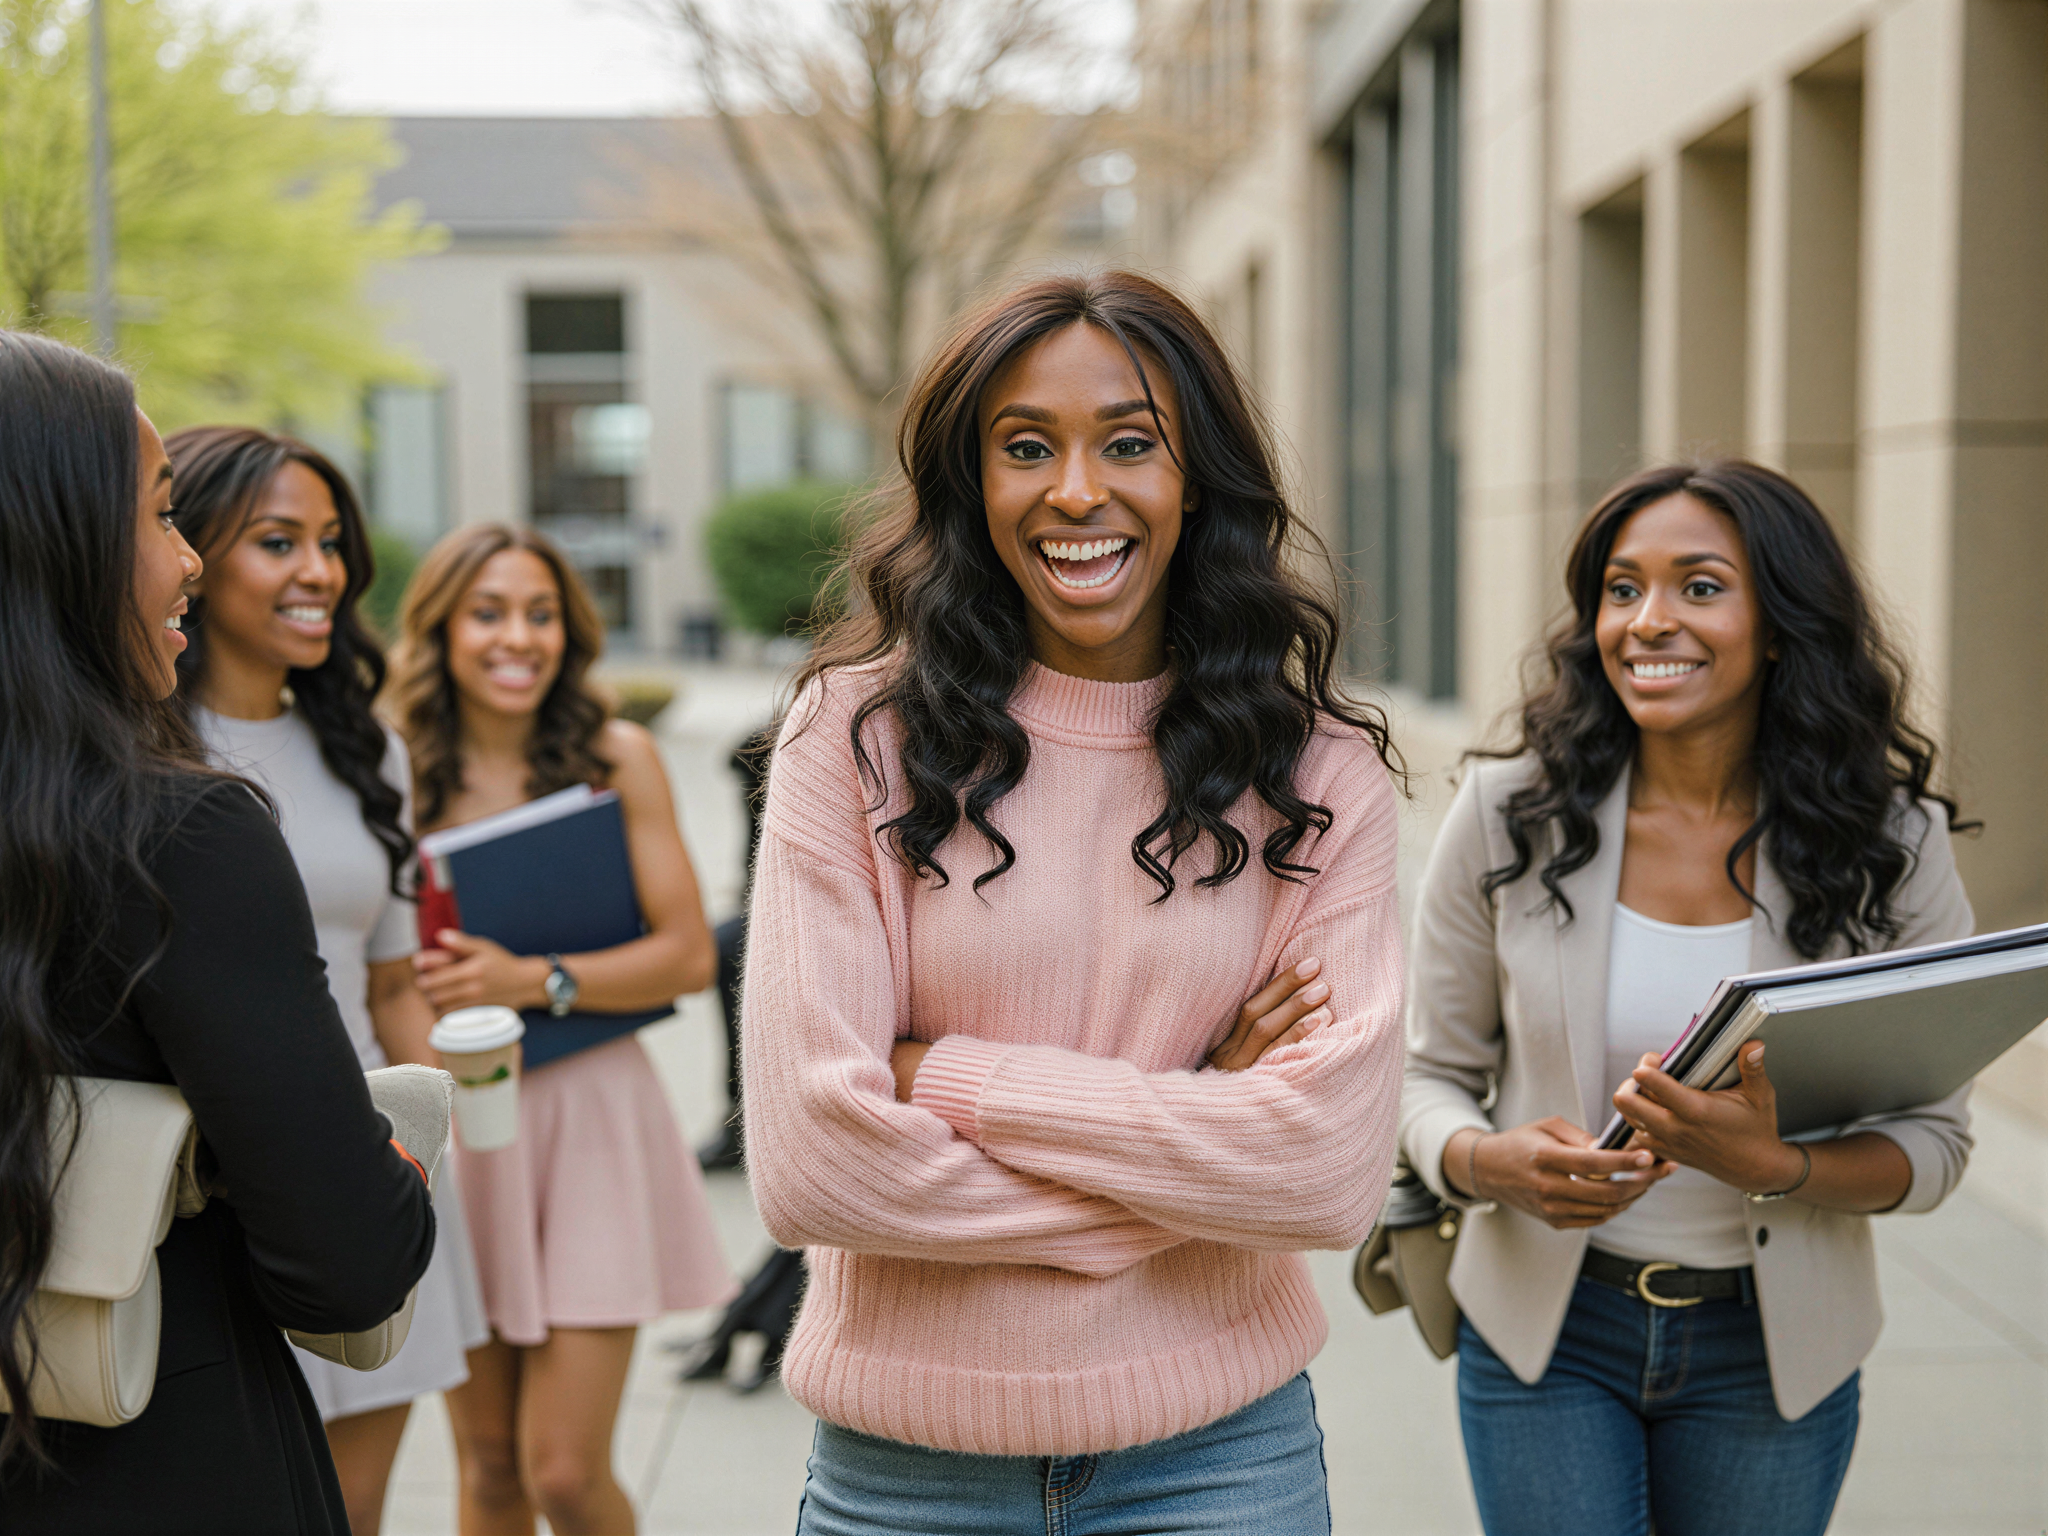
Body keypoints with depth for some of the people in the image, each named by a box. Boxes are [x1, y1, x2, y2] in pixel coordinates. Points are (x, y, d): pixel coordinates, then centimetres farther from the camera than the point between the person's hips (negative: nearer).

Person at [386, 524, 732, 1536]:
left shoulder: (618, 757, -1)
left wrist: (532, 981, -14)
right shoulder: (402, 777, 2)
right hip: (454, 1124, 2)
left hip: (588, 1119, -1)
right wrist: (423, 987, -11)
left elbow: (688, 955, -4)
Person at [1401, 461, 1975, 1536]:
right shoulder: (1507, 816, -7)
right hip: (1544, 1329, 0)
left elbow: (1934, 1139, -5)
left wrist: (1772, 1165, -25)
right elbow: (1430, 1074, 1)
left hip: (1773, 1349, 1)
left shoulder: (1889, 845, -8)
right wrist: (1489, 1162, -22)